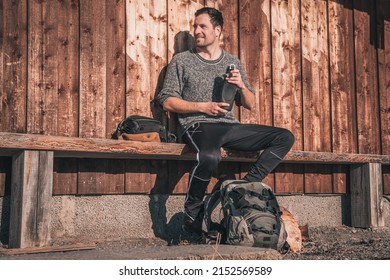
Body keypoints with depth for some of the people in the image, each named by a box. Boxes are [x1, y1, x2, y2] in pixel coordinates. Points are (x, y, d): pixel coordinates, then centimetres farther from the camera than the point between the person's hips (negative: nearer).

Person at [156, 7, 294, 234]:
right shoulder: (182, 61, 8)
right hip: (198, 126, -5)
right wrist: (203, 107, -9)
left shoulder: (233, 62, 18)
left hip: (230, 126, 5)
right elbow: (167, 101, 2)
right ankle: (192, 212, -17)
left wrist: (242, 86, -3)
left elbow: (251, 105, 18)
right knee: (210, 156, -40)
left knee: (285, 137, -9)